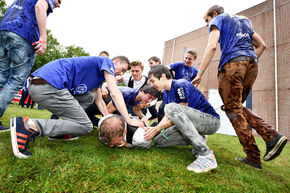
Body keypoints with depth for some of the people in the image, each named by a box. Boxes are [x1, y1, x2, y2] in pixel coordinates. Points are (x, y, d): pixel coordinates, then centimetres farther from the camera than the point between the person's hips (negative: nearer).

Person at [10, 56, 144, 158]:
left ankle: (60, 129, 10)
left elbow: (99, 100, 29)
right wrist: (129, 120, -8)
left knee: (88, 97, 21)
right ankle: (31, 125, -17)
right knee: (86, 126, -6)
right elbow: (115, 93, -9)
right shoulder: (106, 62, 3)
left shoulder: (98, 72, 30)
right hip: (49, 84, -10)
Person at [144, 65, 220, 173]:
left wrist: (158, 128, -20)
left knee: (171, 108, -34)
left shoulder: (181, 85, -20)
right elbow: (167, 117, 4)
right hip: (192, 123, 8)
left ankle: (206, 154, -30)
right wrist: (153, 130, -11)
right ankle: (196, 139, 8)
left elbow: (177, 114, -21)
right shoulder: (166, 93, 8)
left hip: (211, 121, -8)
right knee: (158, 141, -2)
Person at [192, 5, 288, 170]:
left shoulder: (218, 20, 11)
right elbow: (261, 45, 26)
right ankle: (272, 136, 1)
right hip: (252, 64, 7)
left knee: (233, 109, -4)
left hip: (232, 63, -7)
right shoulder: (244, 20, 32)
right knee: (238, 106, 16)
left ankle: (253, 157, -3)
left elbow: (212, 46, -8)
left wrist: (200, 73, -10)